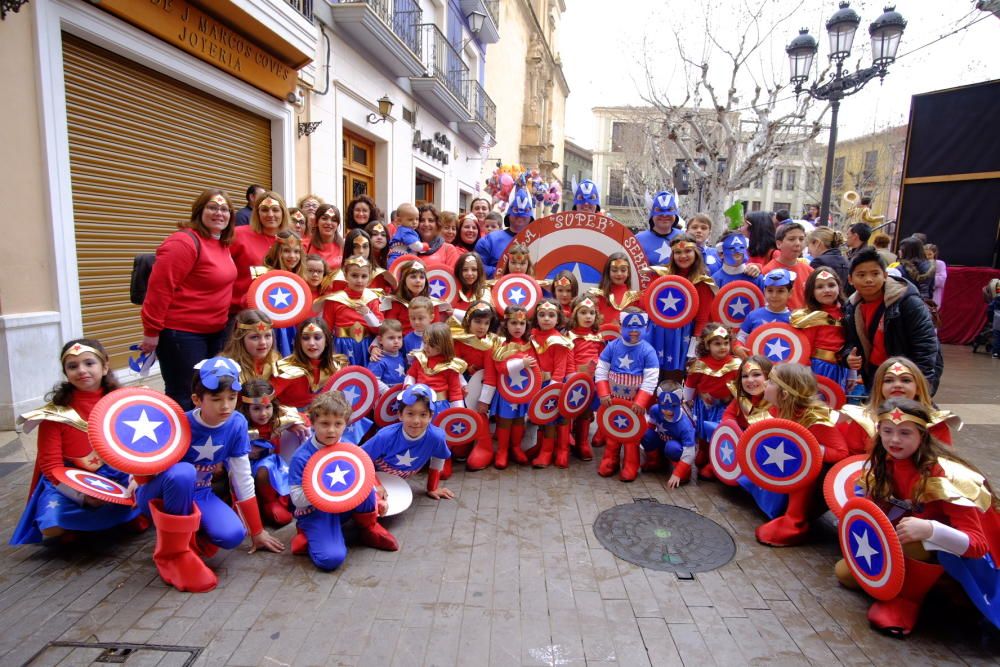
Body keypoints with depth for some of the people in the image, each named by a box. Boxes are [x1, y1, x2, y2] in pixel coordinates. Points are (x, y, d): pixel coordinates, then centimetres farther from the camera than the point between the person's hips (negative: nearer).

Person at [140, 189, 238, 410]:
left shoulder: (223, 243, 8)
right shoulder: (185, 242, -17)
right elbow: (159, 287, -20)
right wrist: (152, 331, -19)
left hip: (215, 331, 9)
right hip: (181, 333, -9)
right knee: (184, 399, 0)